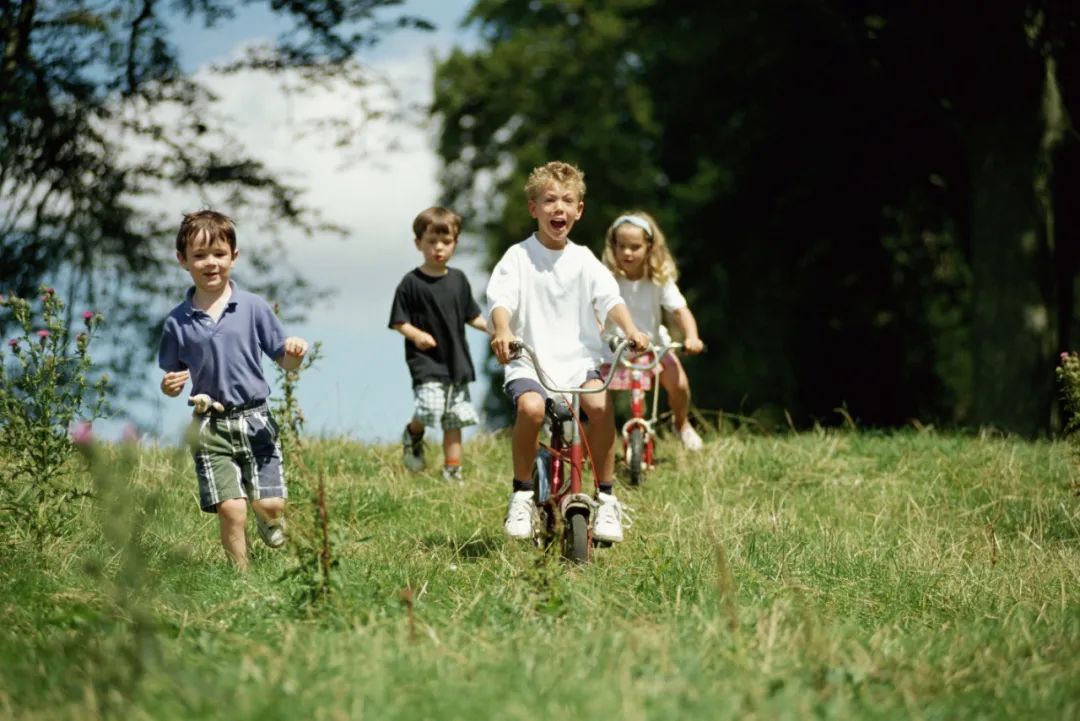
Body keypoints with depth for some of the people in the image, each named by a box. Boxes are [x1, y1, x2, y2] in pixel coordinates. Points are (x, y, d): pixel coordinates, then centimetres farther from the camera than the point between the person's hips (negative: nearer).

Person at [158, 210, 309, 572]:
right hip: (210, 427, 0)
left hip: (255, 421, 0)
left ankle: (268, 519, 32)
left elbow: (285, 362, 4)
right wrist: (170, 386, -13)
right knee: (231, 509, -11)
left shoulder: (254, 307, 0)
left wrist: (294, 353, -18)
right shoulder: (178, 322, 1)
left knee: (270, 504, -5)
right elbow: (172, 378, 10)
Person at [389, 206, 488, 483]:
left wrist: (491, 328, 0)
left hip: (456, 361, 5)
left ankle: (452, 470, 15)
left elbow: (471, 315, 17)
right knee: (429, 409, -22)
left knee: (454, 420, 6)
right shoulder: (411, 283, -6)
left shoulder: (458, 280, 9)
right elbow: (398, 321, -4)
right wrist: (415, 335, -22)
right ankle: (413, 434, 11)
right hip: (426, 361, -5)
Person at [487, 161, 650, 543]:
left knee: (599, 404, -28)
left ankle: (606, 497, -11)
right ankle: (522, 493, -10)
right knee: (530, 407, -33)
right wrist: (503, 332, -34)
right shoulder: (518, 257, 3)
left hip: (579, 360, 2)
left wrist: (630, 329, -23)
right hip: (530, 362, -2)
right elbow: (501, 299, -12)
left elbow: (609, 298, -3)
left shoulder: (583, 260, 10)